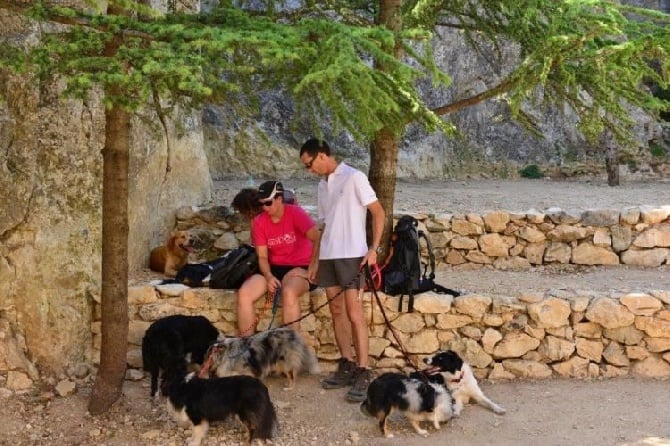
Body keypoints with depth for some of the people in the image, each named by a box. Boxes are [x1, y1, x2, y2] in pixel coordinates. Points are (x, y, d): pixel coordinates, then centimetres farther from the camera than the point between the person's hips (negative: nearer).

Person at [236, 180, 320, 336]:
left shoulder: (295, 213, -11)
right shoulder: (259, 222, 1)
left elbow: (318, 239, -21)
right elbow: (262, 256, 2)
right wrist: (268, 276, -17)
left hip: (300, 267, -5)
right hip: (274, 269, 5)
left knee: (289, 292, -38)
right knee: (244, 293, -20)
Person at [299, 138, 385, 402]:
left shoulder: (354, 177, -7)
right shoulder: (322, 186, 16)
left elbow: (378, 212, -8)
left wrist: (374, 249, -15)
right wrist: (316, 260, 17)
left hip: (351, 254, -8)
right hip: (328, 256, 8)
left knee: (354, 313, -11)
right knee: (336, 311, 8)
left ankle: (363, 373, -10)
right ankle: (346, 366, 15)